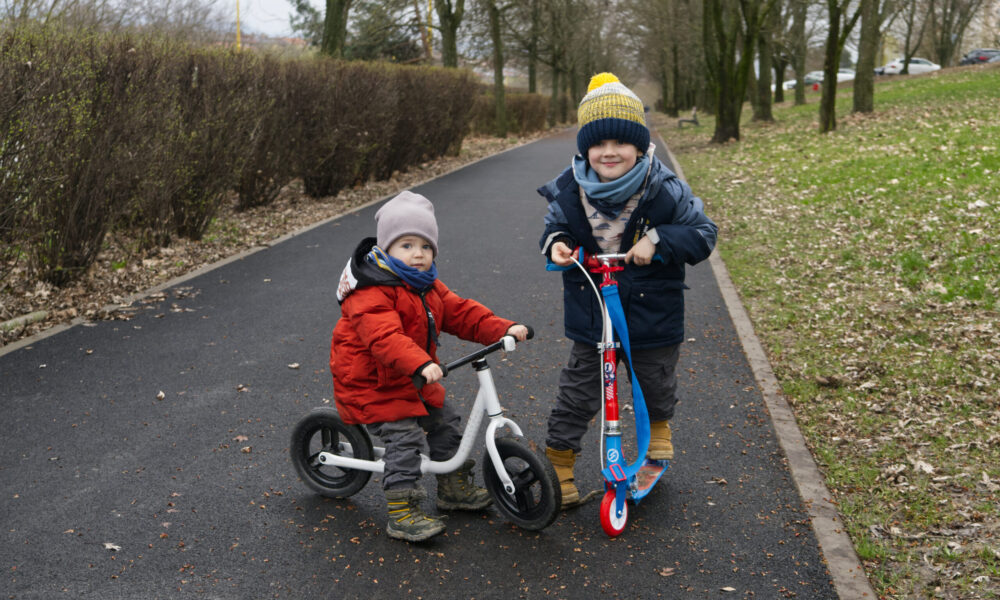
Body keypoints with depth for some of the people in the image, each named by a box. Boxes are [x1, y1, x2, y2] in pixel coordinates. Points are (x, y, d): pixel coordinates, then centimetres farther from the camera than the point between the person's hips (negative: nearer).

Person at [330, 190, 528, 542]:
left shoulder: (428, 287, 6)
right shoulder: (372, 292, -24)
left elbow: (461, 313, 4)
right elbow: (384, 338, -38)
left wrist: (503, 329, -10)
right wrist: (421, 364, -53)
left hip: (413, 380, 9)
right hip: (373, 383, -9)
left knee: (444, 421, 15)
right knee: (405, 437, -18)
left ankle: (454, 488, 33)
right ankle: (402, 514, -11)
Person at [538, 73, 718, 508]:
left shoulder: (666, 190, -15)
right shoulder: (569, 190, -9)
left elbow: (703, 233, -10)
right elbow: (554, 227, 8)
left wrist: (658, 240, -26)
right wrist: (555, 244, -16)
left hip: (653, 314, -1)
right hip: (589, 316, 1)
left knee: (655, 386, 19)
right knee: (577, 394, 6)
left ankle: (658, 430, 51)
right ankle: (559, 463, 24)